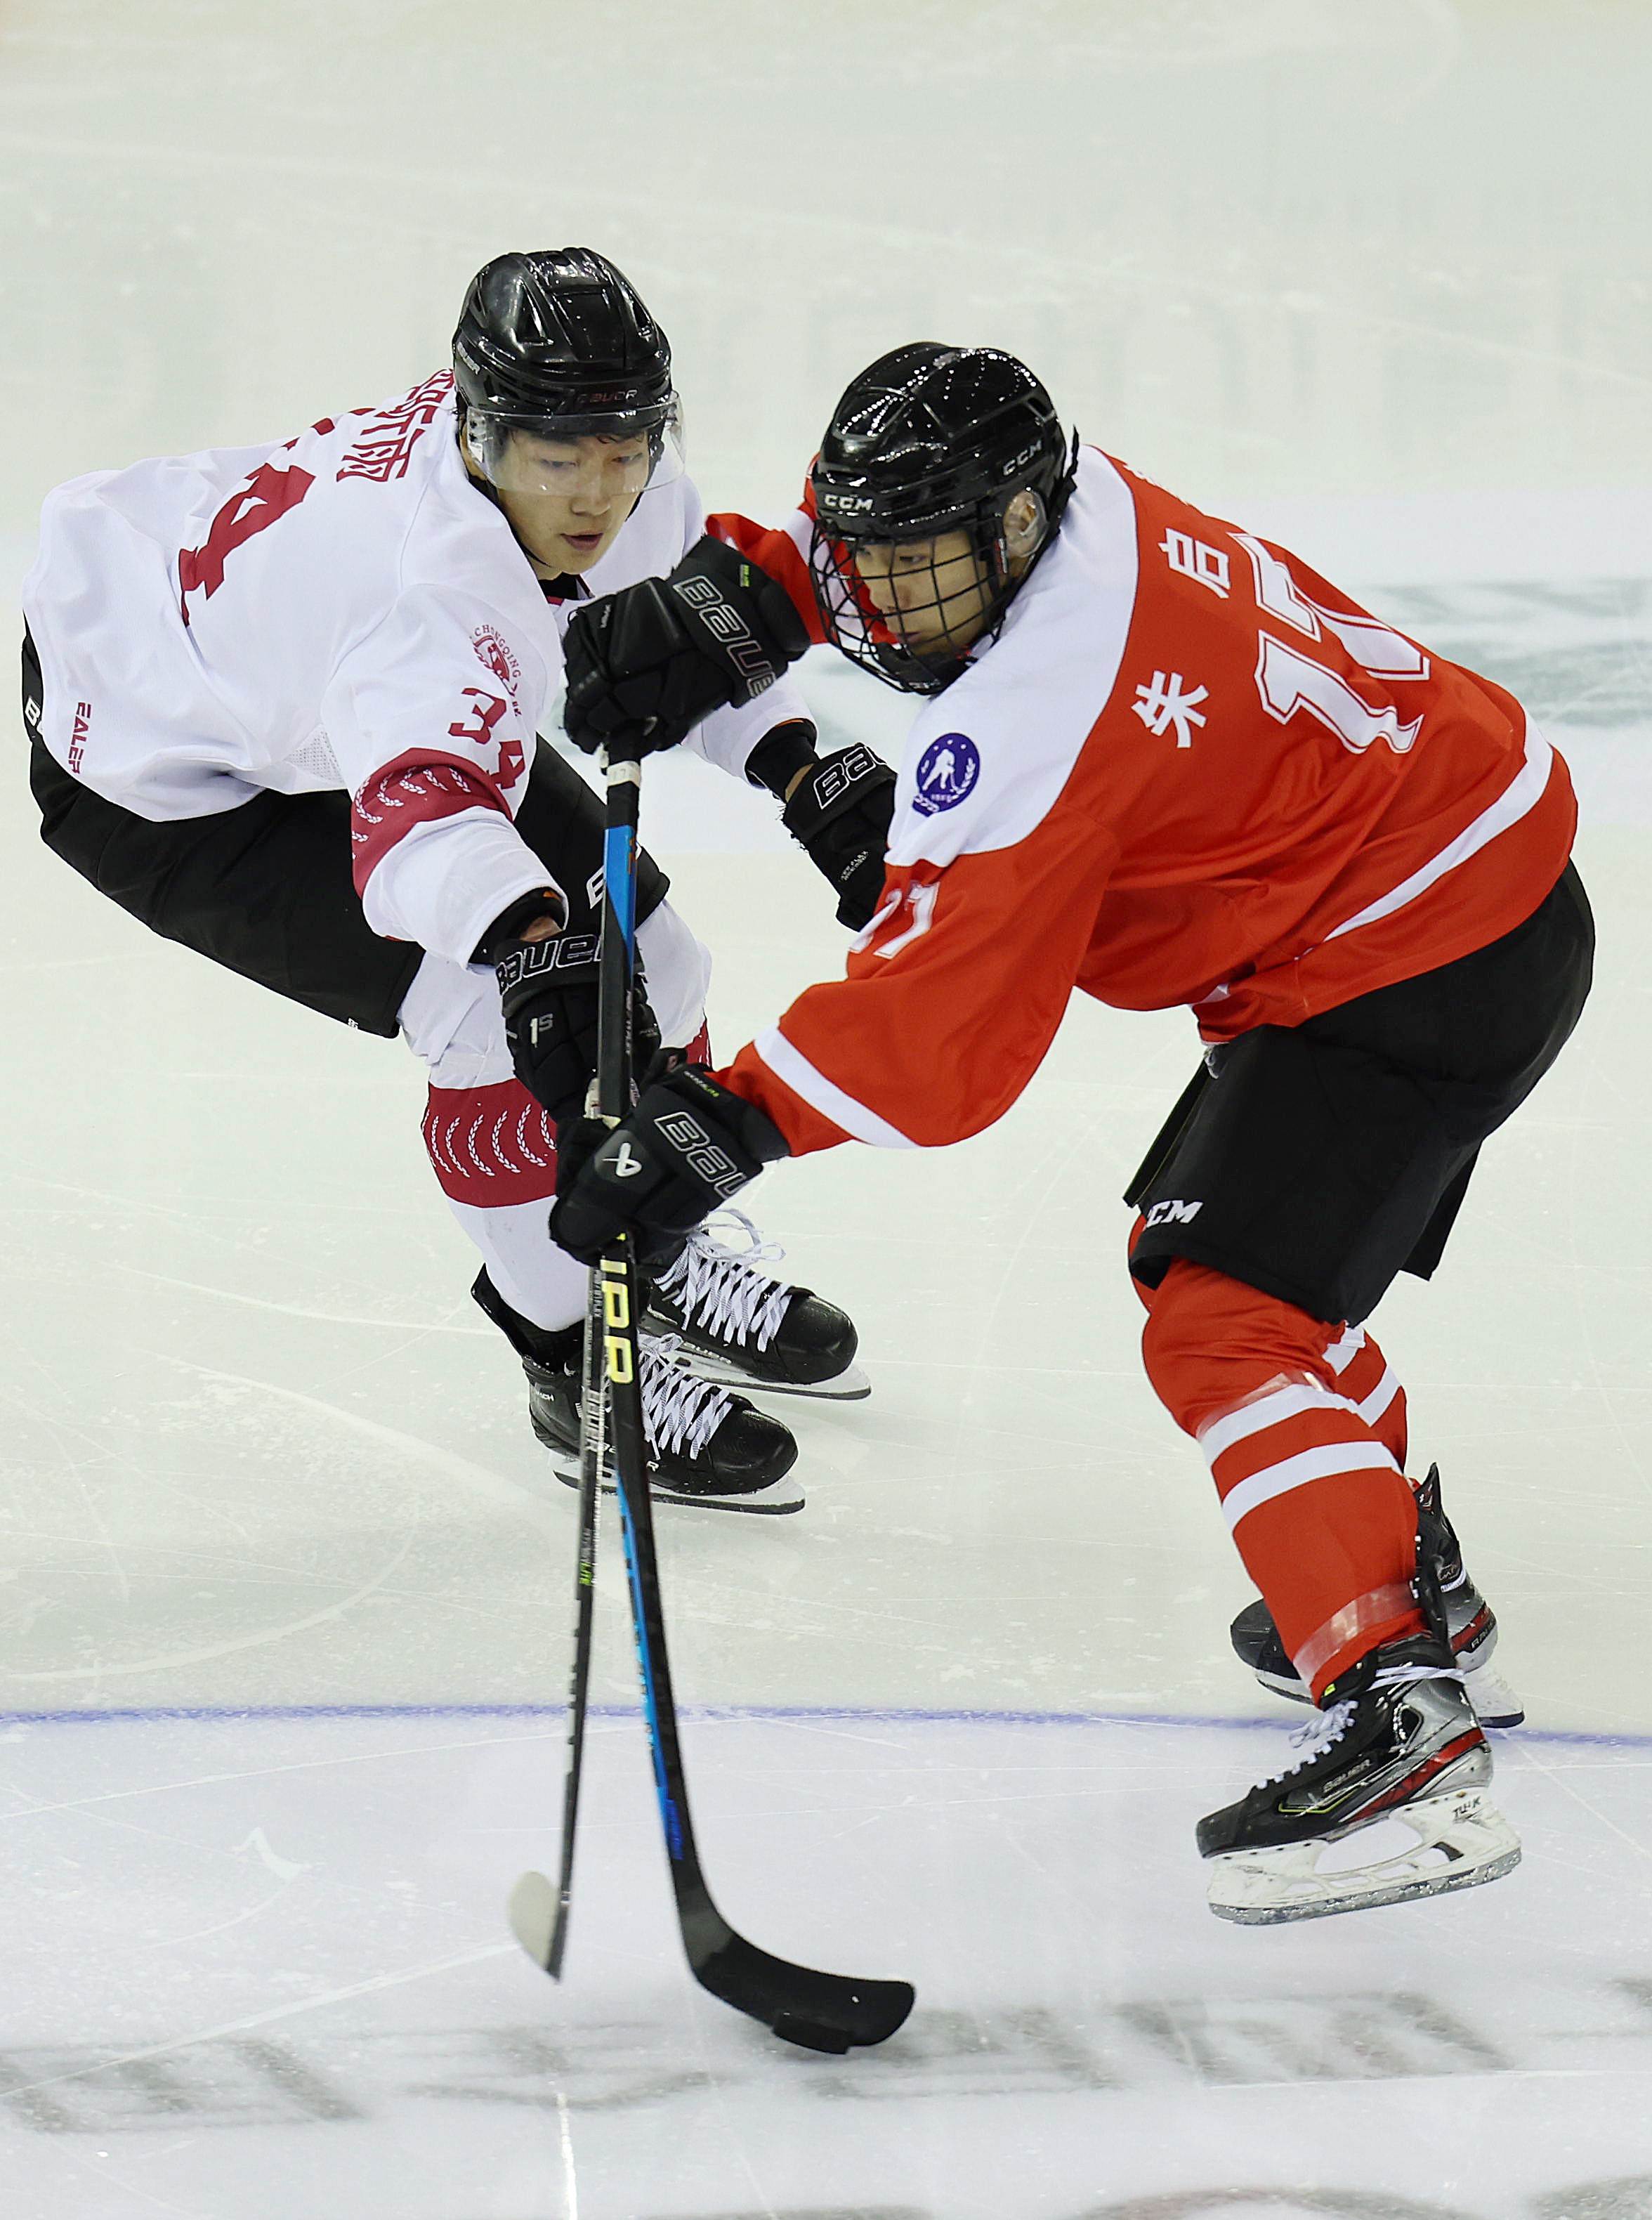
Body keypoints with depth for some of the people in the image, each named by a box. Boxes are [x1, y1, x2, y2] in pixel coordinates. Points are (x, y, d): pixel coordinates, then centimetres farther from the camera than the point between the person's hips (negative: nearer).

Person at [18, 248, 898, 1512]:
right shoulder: (436, 583, -44)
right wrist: (529, 943, -79)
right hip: (147, 768, -9)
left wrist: (797, 769, -10)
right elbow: (417, 805, -61)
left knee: (637, 947, 9)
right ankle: (579, 1360, 1)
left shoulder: (620, 481, -19)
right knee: (496, 1014, -20)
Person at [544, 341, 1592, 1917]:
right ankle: (1414, 1594, 40)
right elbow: (857, 557, 20)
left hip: (1424, 964, -11)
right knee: (1211, 1249, 25)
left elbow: (939, 1026, -30)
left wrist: (721, 1123, -30)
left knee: (1226, 1323, -19)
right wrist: (720, 594, 2)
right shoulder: (1068, 505, -2)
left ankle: (1404, 1729, -27)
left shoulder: (1035, 717, -29)